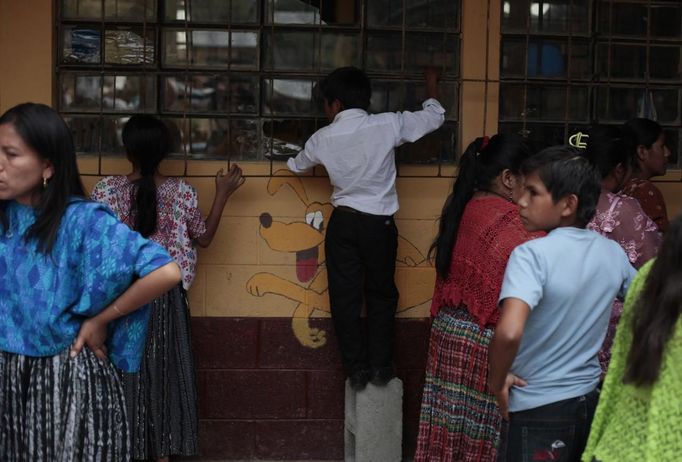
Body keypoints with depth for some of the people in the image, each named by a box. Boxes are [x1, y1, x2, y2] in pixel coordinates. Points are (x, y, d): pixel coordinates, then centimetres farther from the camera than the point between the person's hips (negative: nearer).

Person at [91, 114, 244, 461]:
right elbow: (204, 238, 4)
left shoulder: (106, 190, -9)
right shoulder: (181, 192, -8)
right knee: (163, 368, 12)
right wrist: (222, 194, 12)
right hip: (165, 294, 1)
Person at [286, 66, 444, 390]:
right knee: (381, 295, 14)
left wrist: (290, 160, 44)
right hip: (379, 224, 0)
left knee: (345, 297, 9)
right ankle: (380, 367, 16)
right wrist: (431, 86, 24)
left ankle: (357, 370, 13)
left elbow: (297, 165, 18)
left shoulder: (323, 138, -3)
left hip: (343, 223, 1)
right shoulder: (387, 125, -9)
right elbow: (434, 118, 4)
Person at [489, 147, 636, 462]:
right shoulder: (613, 253, 0)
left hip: (539, 410, -6)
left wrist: (497, 382, -17)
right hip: (591, 400, 6)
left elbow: (509, 333, -35)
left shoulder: (532, 255, -21)